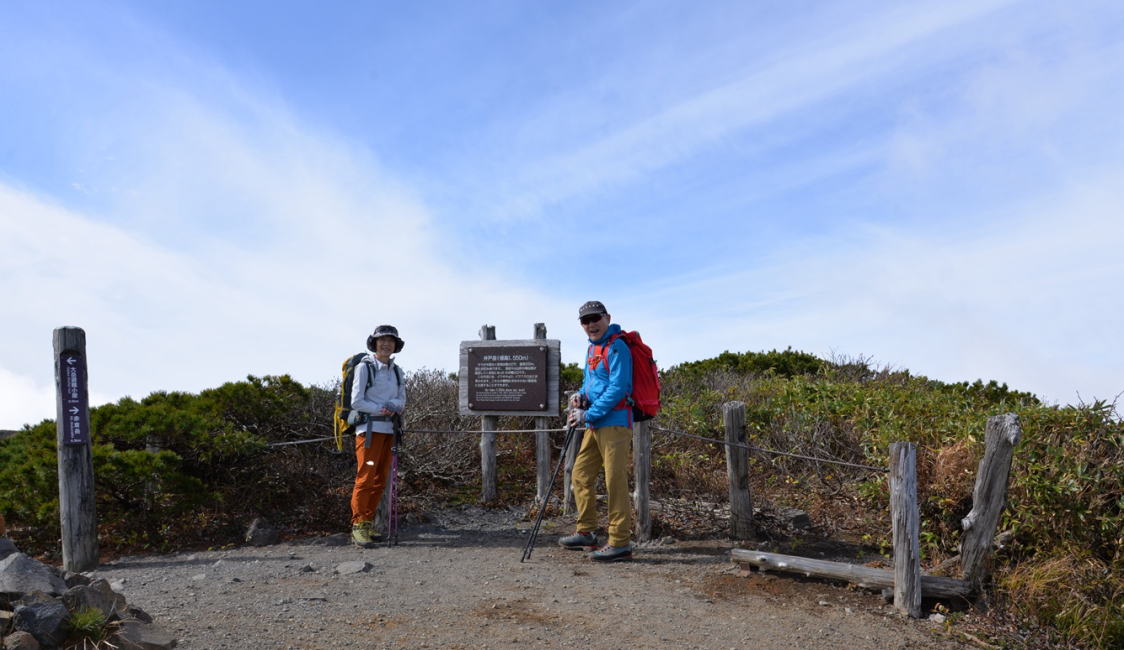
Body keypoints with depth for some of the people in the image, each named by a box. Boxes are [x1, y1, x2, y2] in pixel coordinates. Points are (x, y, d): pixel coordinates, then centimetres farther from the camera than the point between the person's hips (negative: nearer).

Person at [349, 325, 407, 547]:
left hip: (388, 429, 6)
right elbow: (356, 401, -8)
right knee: (365, 477, -10)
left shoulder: (396, 371, 13)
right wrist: (380, 409, -13)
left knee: (380, 479, 7)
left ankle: (368, 523, 16)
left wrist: (391, 406, -11)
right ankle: (358, 526, -5)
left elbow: (402, 401, 10)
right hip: (369, 427, -6)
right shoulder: (364, 367, -4)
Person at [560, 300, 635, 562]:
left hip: (614, 423, -10)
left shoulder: (616, 347, -11)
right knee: (581, 476, 14)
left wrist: (588, 415, -18)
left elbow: (618, 388, -19)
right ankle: (586, 532, 25)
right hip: (594, 425, 10)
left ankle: (620, 542, -3)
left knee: (615, 481, -8)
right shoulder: (592, 348, 18)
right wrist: (580, 396, 4)